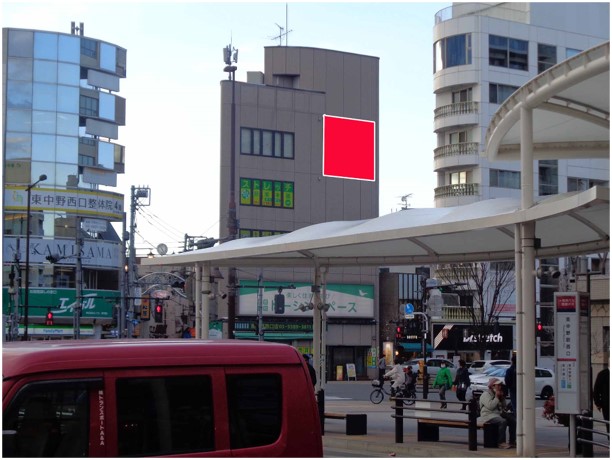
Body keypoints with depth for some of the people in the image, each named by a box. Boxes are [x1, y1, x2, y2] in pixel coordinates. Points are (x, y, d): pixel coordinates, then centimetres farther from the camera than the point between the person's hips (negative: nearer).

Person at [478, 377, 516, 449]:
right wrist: (497, 397, -13)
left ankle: (512, 441, -8)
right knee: (503, 421, -35)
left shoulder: (497, 394, 20)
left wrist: (502, 398, 7)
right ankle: (501, 442, -31)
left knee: (513, 421, -13)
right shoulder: (486, 394, -6)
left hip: (499, 414, 8)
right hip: (488, 415, -8)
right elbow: (490, 406, -22)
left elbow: (503, 406, 22)